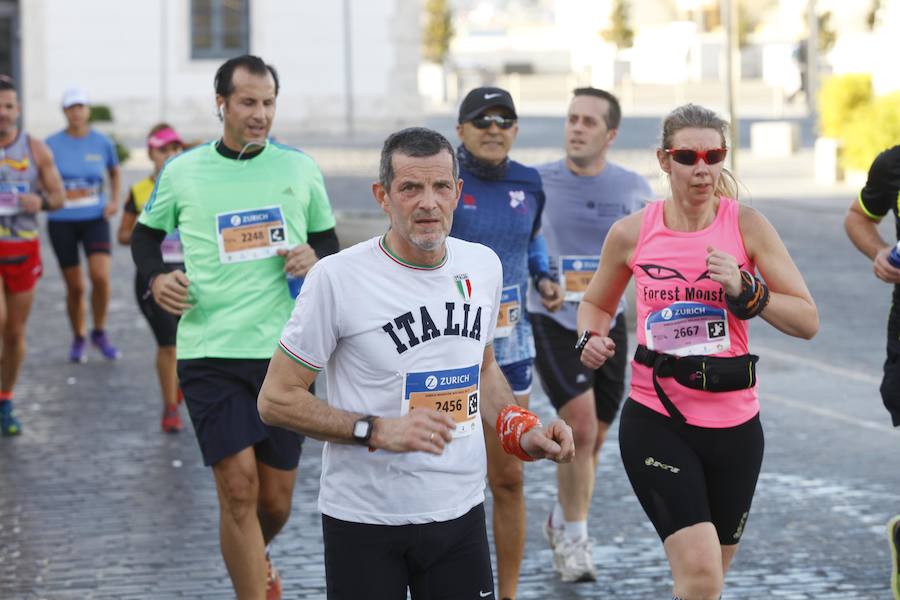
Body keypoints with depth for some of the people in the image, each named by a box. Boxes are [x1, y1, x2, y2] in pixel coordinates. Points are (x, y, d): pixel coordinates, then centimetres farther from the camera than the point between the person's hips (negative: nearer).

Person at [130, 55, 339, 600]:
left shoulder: (300, 168, 7)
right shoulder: (182, 172, 3)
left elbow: (329, 243, 17)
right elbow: (146, 234, 18)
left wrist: (314, 257, -6)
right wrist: (157, 277, -2)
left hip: (284, 350, 2)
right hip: (210, 352, -2)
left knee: (277, 498, 9)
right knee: (238, 487, -13)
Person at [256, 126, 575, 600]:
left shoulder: (483, 266, 4)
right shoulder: (337, 277, -13)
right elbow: (276, 400, -10)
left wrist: (522, 432, 4)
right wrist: (376, 431, -21)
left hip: (461, 513, 4)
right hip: (364, 521, -4)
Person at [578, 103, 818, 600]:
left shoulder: (746, 225, -3)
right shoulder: (631, 233, 0)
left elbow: (808, 321, -3)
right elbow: (596, 302, 19)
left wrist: (746, 291, -18)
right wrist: (591, 337, -3)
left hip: (734, 423, 2)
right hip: (655, 422, -2)